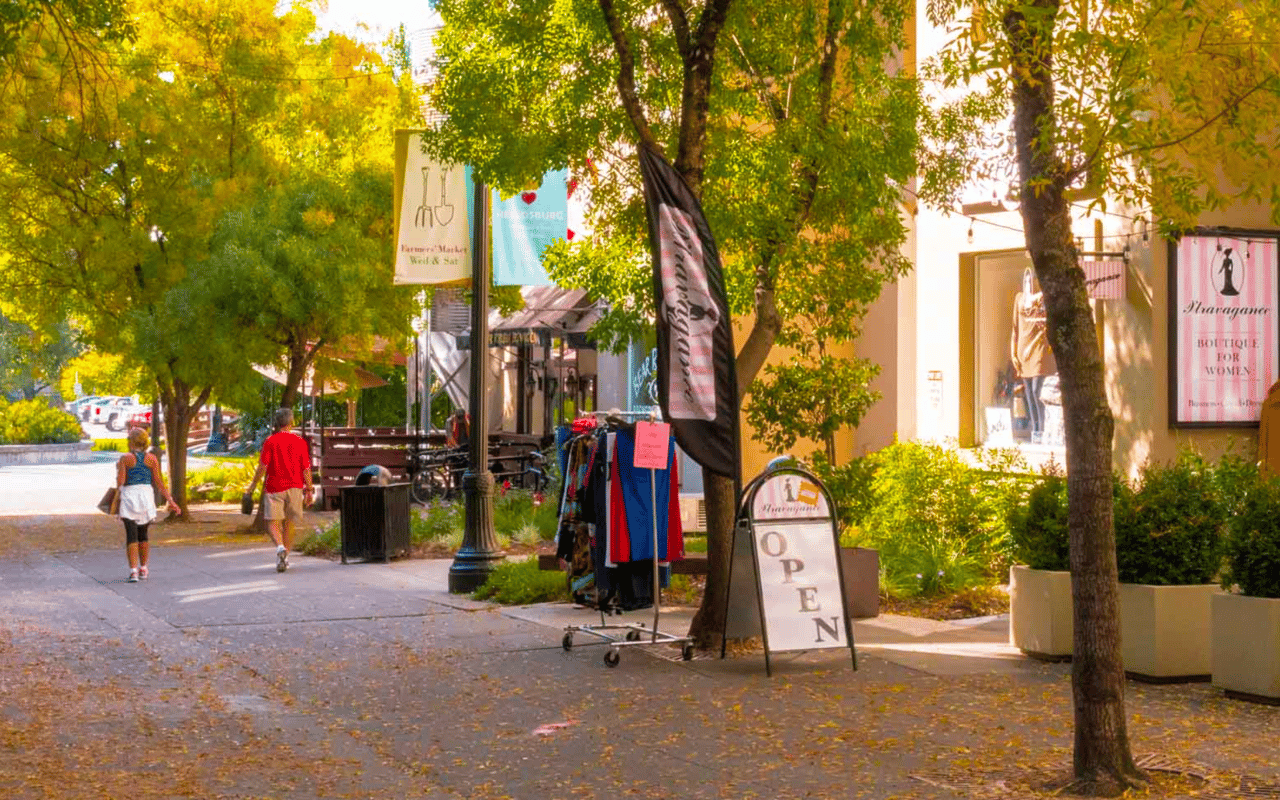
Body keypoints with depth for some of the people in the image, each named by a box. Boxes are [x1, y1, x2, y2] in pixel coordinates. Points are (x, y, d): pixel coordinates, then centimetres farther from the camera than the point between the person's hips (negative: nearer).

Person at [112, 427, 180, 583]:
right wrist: (170, 501, 3)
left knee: (131, 535, -5)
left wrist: (116, 502, 0)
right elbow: (159, 482, 0)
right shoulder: (151, 458, 3)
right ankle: (143, 569, 22)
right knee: (143, 534, 17)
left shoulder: (125, 458, -5)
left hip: (129, 496, -3)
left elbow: (120, 483, -7)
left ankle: (133, 571, -16)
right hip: (147, 496, 3)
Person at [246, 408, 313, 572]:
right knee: (289, 523, 13)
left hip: (274, 486, -2)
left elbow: (263, 466, -8)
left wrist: (253, 485, 1)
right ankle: (285, 556, 14)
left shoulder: (270, 441, -4)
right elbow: (306, 468, 2)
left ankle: (280, 547, -27)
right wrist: (309, 490, 9)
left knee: (272, 521, -1)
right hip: (294, 487, 2)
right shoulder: (300, 441, 2)